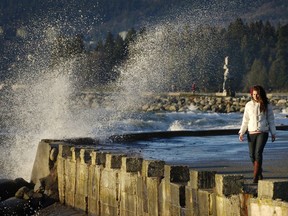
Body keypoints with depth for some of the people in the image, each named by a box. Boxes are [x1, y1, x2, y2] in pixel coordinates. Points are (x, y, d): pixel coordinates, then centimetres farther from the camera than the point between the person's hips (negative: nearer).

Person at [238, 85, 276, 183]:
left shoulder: (267, 105, 3)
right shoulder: (249, 105, 6)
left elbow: (271, 119, 8)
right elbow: (245, 120, 9)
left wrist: (273, 133, 7)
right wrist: (241, 132, 0)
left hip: (263, 132, -3)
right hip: (251, 132, 3)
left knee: (258, 153, -16)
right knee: (252, 155, 3)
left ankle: (255, 177, -17)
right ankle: (259, 173, 26)